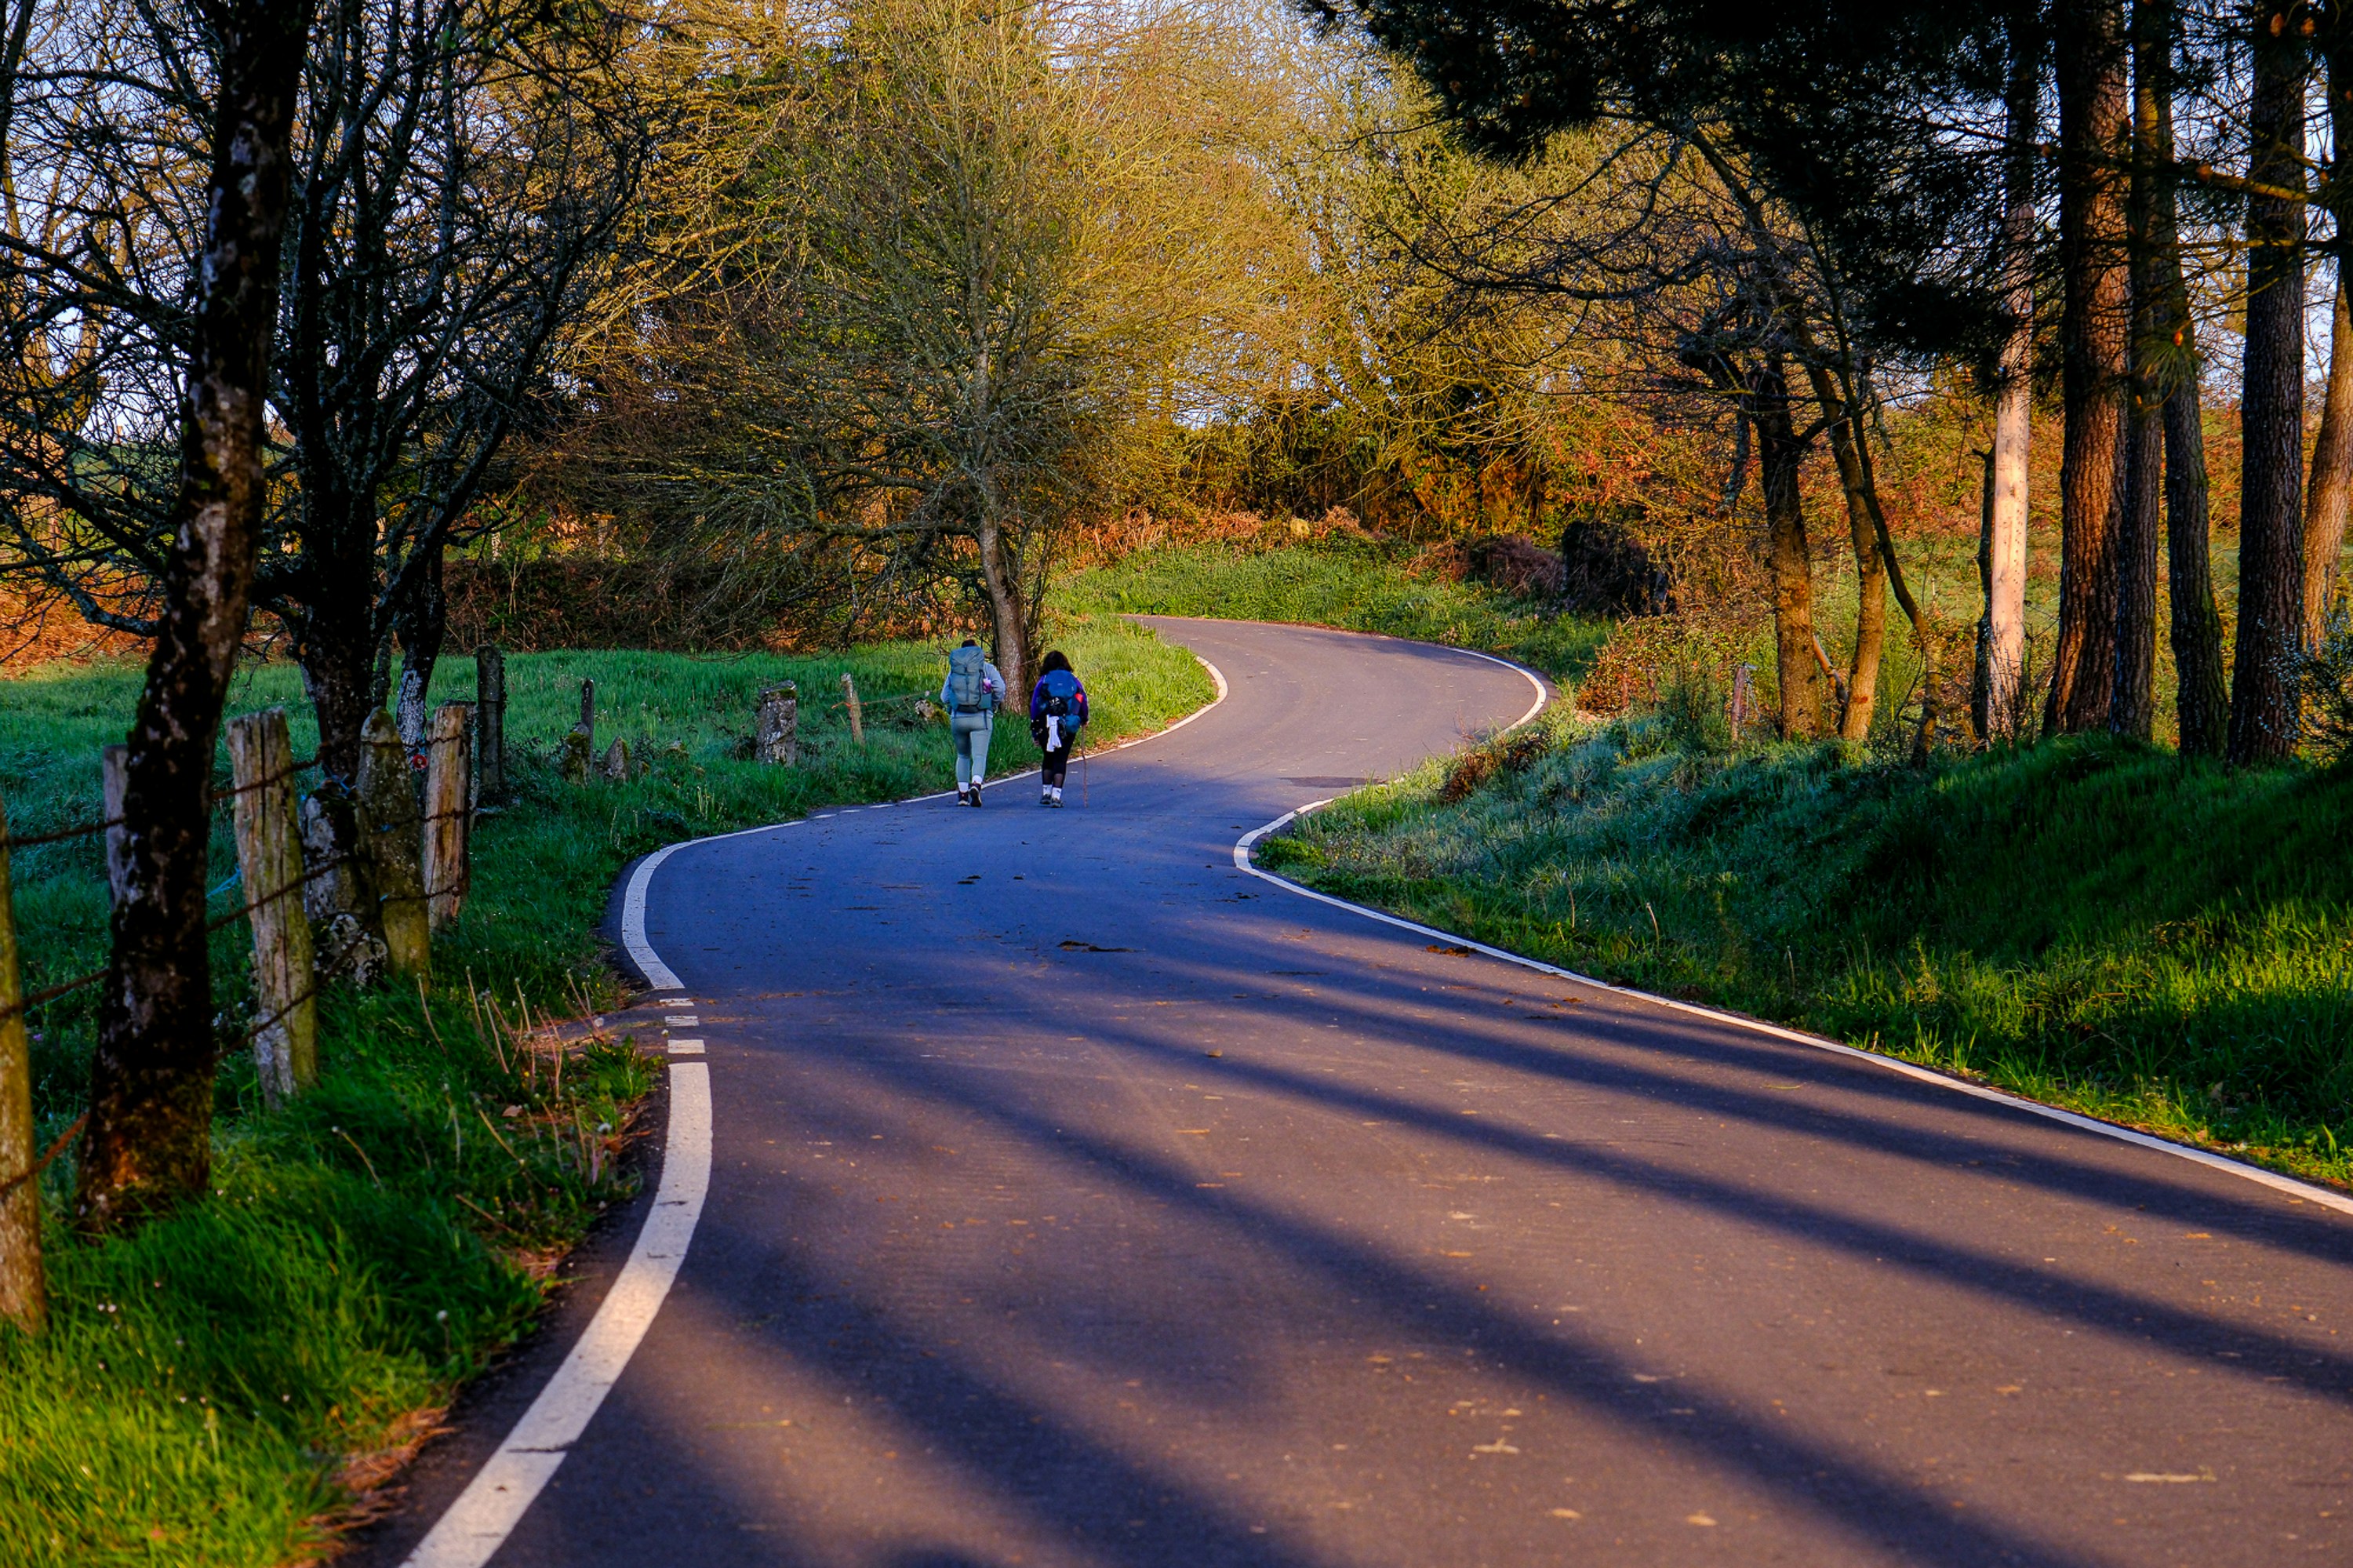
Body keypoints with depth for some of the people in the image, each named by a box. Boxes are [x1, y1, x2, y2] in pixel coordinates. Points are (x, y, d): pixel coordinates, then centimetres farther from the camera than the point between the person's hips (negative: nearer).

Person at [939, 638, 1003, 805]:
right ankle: (976, 784, -34)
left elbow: (944, 697, 6)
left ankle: (962, 793, 13)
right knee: (979, 756, -7)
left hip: (958, 718, 2)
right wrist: (994, 705, 6)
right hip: (981, 717, -2)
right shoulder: (987, 668, 4)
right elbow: (1000, 687, -9)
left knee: (963, 756, 19)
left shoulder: (953, 669, 10)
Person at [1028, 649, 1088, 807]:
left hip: (1046, 724, 0)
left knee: (1049, 758, 17)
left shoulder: (1044, 680, 9)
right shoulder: (1072, 679, 11)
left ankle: (1046, 793, 14)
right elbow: (1083, 699, 7)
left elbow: (1034, 703, 5)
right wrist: (1084, 719, 20)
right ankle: (1056, 795, -9)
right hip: (1068, 725, 0)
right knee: (1061, 760, 2)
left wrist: (1034, 729, 7)